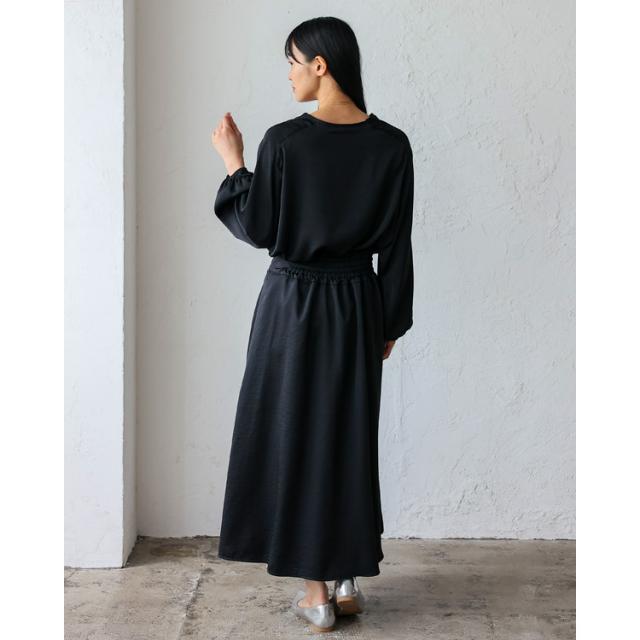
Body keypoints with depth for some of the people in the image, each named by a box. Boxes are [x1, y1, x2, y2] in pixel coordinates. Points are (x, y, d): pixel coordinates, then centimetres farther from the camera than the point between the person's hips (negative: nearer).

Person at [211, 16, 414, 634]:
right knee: (349, 434, 15)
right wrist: (391, 322, 9)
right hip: (356, 305, 3)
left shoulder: (283, 140, -14)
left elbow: (257, 228, -8)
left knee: (293, 433, 7)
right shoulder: (392, 145, -4)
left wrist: (232, 161, 4)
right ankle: (348, 579, 22)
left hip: (292, 304, -3)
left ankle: (316, 592, 10)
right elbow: (396, 246, 0)